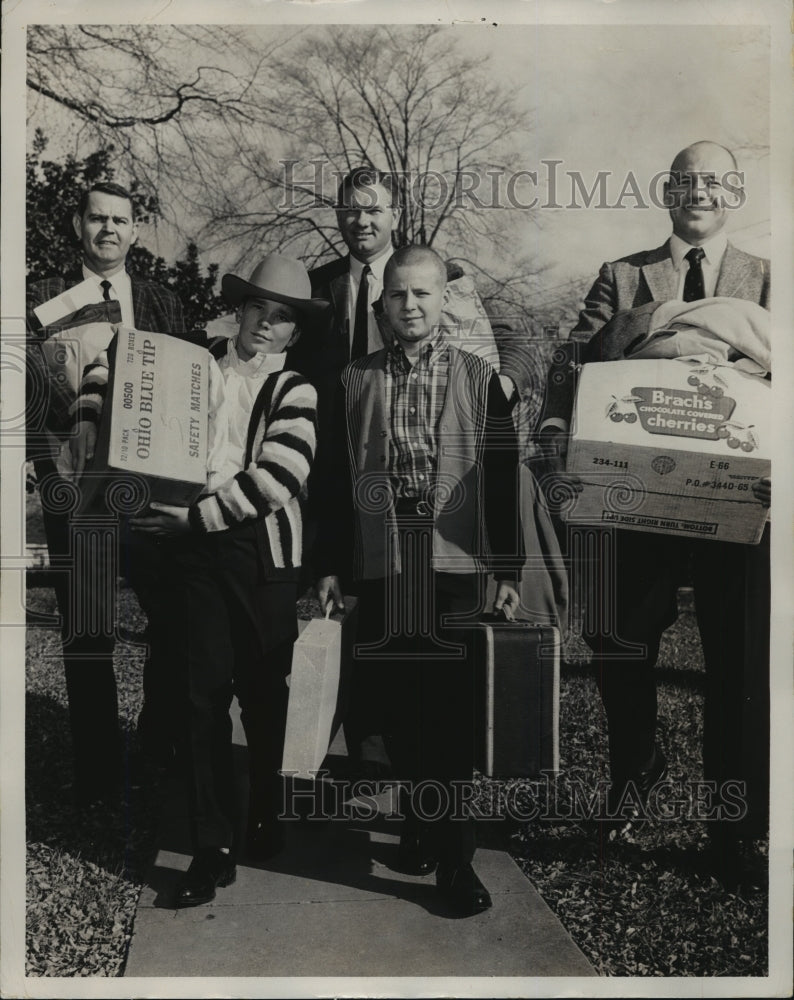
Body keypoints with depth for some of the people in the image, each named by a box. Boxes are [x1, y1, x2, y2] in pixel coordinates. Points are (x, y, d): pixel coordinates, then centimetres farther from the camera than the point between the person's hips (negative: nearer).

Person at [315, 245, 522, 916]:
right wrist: (330, 566, 6)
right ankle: (419, 822, 29)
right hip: (382, 566, 2)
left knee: (452, 706, -2)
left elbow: (503, 478, 4)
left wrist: (508, 570, 1)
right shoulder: (355, 381, 10)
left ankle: (455, 857, 9)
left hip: (455, 564, -1)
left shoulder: (479, 378, 6)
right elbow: (338, 477, 9)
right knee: (396, 704, 8)